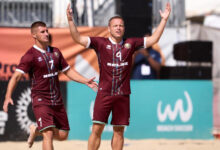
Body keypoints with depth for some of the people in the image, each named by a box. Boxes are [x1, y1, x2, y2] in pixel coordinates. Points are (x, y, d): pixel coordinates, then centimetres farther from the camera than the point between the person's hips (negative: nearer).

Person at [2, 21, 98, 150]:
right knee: (48, 135, -19)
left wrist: (85, 81, 6)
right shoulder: (30, 55, -10)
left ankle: (36, 130, 33)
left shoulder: (55, 52, 10)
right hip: (41, 100, -6)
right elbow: (16, 76, -17)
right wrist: (8, 97, -31)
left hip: (57, 101, 6)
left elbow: (68, 71, 19)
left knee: (63, 135, 9)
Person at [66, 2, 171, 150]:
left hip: (122, 95, 2)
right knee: (97, 129, -6)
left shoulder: (130, 43, 9)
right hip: (104, 93, -2)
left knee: (119, 131, 7)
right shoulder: (101, 43, 2)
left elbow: (153, 39, 11)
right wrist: (70, 20, -15)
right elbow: (78, 38, -4)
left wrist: (164, 20, 5)